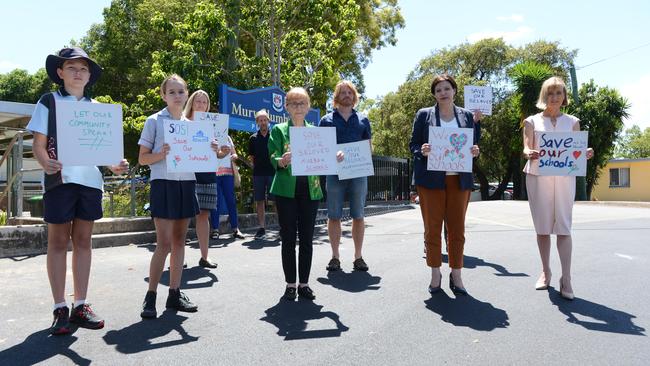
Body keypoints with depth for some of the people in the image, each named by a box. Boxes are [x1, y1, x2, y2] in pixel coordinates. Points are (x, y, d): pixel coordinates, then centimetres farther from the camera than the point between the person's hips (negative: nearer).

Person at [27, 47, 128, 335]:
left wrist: (114, 166, -5)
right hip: (60, 179, -3)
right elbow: (38, 144, -1)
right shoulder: (48, 102, 5)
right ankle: (60, 309, 10)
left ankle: (80, 305, 15)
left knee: (83, 240, 7)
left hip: (90, 180, 4)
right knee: (58, 241, 2)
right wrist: (46, 164, -21)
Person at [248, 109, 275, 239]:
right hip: (258, 173, 2)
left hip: (273, 172, -2)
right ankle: (261, 228, 12)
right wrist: (255, 166, 3)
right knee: (259, 201, 4)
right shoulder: (253, 138, 9)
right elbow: (251, 157, 15)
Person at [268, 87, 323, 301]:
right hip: (286, 190, -2)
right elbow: (273, 159, -6)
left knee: (307, 239, 5)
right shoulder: (279, 130, 4)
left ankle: (304, 284, 15)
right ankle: (290, 284, 12)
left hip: (310, 190, 2)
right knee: (288, 239, 2)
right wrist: (282, 161, -29)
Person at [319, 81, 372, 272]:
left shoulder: (362, 120, 14)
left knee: (358, 216, 5)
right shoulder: (327, 120, 9)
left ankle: (358, 256, 15)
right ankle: (335, 256, 12)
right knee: (334, 216, 2)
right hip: (334, 172, -1)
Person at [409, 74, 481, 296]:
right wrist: (422, 151, -17)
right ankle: (435, 274, 16)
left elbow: (473, 146, 14)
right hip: (431, 179, -2)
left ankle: (456, 275, 18)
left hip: (459, 180, 2)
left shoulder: (467, 116, 11)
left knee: (457, 228, 6)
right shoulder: (424, 115, 4)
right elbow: (413, 145, 4)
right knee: (432, 227, 3)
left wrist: (475, 151, -8)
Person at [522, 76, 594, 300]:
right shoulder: (532, 121, 9)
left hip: (565, 177, 0)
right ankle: (545, 273, 17)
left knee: (563, 227, -6)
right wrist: (530, 154, -24)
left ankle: (566, 279, -7)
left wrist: (585, 154, -13)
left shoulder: (573, 122, 14)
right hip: (538, 177, 0)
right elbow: (526, 149, -1)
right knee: (542, 226, 4)